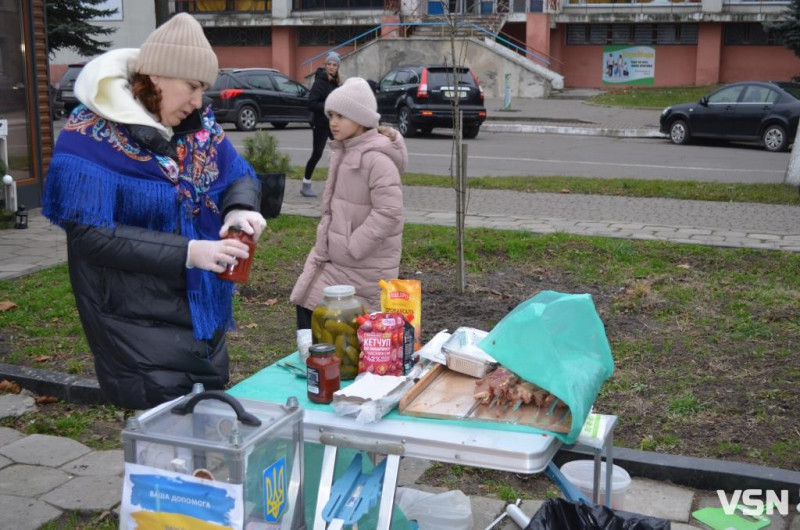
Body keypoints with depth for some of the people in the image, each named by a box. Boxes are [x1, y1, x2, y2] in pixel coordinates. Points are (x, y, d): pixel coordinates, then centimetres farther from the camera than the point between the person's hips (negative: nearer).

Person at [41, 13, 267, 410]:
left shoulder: (198, 126, 3)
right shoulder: (91, 137, -16)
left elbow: (241, 176, 11)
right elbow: (90, 234, -22)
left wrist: (241, 209, -14)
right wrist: (187, 252, -29)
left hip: (207, 320, 7)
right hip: (142, 333, -7)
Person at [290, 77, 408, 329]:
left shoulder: (377, 159, -19)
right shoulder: (343, 152, 9)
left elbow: (388, 212, -26)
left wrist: (352, 247, -20)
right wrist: (325, 239, 10)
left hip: (363, 267, -9)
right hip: (335, 256, 9)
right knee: (306, 305, 7)